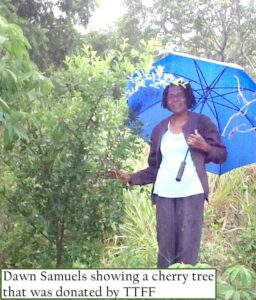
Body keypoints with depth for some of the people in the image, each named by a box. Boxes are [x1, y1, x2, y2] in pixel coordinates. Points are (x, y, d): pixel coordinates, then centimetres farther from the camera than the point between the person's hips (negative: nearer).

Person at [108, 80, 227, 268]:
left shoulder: (201, 122, 6)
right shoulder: (160, 129, 15)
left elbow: (222, 155, 5)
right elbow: (154, 168, 16)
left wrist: (205, 147, -14)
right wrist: (131, 178, 4)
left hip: (191, 192, -3)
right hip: (164, 193, 3)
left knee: (188, 246, -6)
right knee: (165, 245, 3)